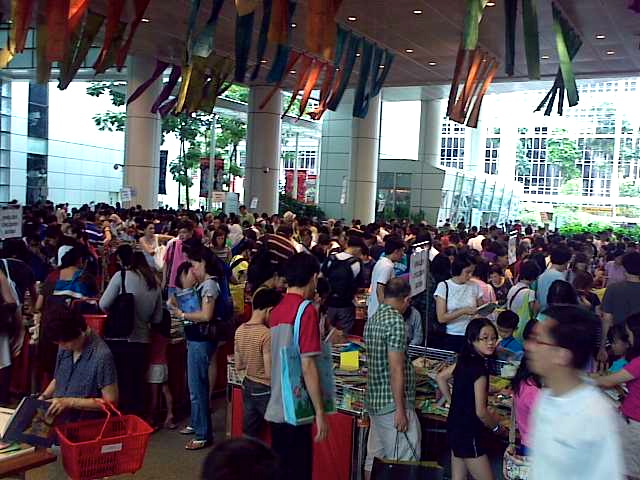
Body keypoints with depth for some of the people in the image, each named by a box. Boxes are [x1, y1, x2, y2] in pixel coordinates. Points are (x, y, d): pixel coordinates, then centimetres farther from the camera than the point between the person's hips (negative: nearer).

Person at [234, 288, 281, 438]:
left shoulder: (240, 330, 0)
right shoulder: (267, 334, -23)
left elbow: (239, 367, 9)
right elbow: (270, 373, -23)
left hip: (247, 388, 7)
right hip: (265, 391, -7)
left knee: (248, 435, 15)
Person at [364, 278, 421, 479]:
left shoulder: (372, 320, 11)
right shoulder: (396, 320, -15)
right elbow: (395, 369, -19)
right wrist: (400, 409, -18)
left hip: (374, 401, 9)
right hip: (393, 403, -9)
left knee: (374, 459, 14)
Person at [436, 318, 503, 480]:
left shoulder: (463, 361, 1)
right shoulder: (480, 369, -23)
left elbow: (441, 377, 17)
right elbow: (481, 411, -21)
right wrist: (497, 426, -3)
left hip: (455, 428, 9)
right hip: (469, 434, -9)